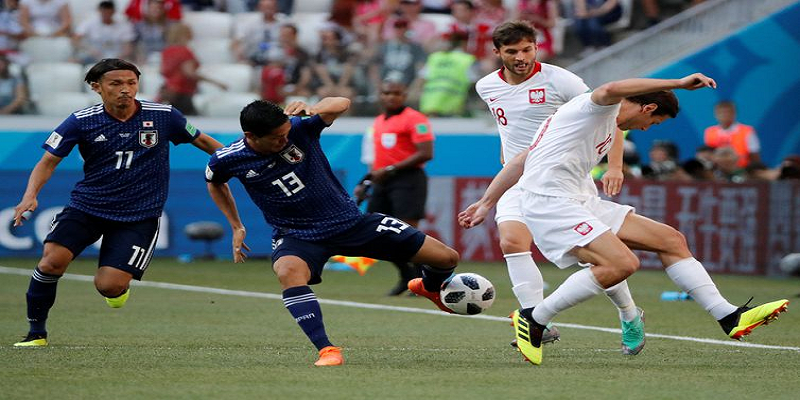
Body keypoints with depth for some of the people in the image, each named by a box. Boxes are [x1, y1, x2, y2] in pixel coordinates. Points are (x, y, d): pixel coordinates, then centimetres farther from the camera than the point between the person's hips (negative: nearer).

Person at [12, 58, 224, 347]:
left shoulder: (163, 116, -5)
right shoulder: (81, 122, -6)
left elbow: (201, 141, 11)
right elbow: (48, 162, -3)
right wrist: (30, 195, -19)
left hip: (139, 215, -1)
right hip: (86, 205, 1)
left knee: (109, 287, -15)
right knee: (52, 260, -21)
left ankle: (118, 284, 25)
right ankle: (37, 332, -2)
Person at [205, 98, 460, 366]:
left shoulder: (299, 128, -16)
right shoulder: (228, 160, -12)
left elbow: (341, 103, -17)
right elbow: (214, 183, 11)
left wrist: (311, 110, -37)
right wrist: (236, 227, 8)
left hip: (350, 221, 1)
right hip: (296, 235, -1)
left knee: (447, 258, -2)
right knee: (289, 271, -43)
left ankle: (429, 287, 36)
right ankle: (326, 351, -36)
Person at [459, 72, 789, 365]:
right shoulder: (595, 108, -5)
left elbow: (521, 160, 25)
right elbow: (610, 90, -34)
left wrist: (486, 202, 26)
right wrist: (677, 84, -33)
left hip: (581, 202, 10)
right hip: (551, 202, -10)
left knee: (671, 240, 5)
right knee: (622, 264, -27)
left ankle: (730, 318, 6)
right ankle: (534, 320, -13)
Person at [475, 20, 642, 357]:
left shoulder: (559, 80, -10)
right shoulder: (487, 87, 6)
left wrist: (614, 167, -16)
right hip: (517, 182, 4)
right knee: (512, 242, -22)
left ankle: (630, 317, 19)